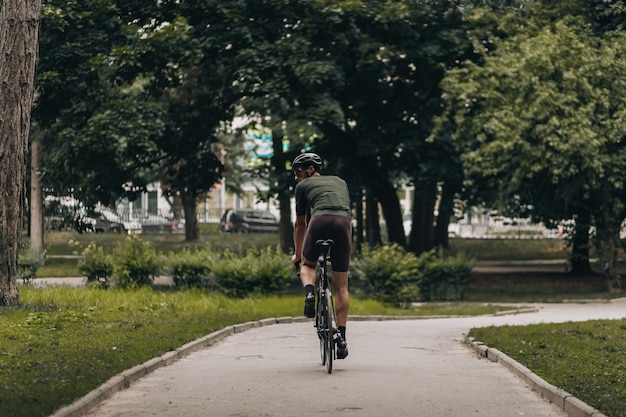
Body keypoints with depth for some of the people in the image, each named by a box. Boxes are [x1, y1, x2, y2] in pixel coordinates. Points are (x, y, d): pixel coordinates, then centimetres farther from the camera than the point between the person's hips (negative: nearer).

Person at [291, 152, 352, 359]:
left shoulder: (303, 186, 24)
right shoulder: (340, 182, 34)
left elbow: (300, 224, 29)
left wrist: (297, 254, 43)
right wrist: (348, 252, 49)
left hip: (320, 221, -3)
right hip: (344, 223, 3)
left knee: (307, 264, 26)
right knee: (341, 287, 10)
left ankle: (310, 293, -6)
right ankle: (341, 338, 4)